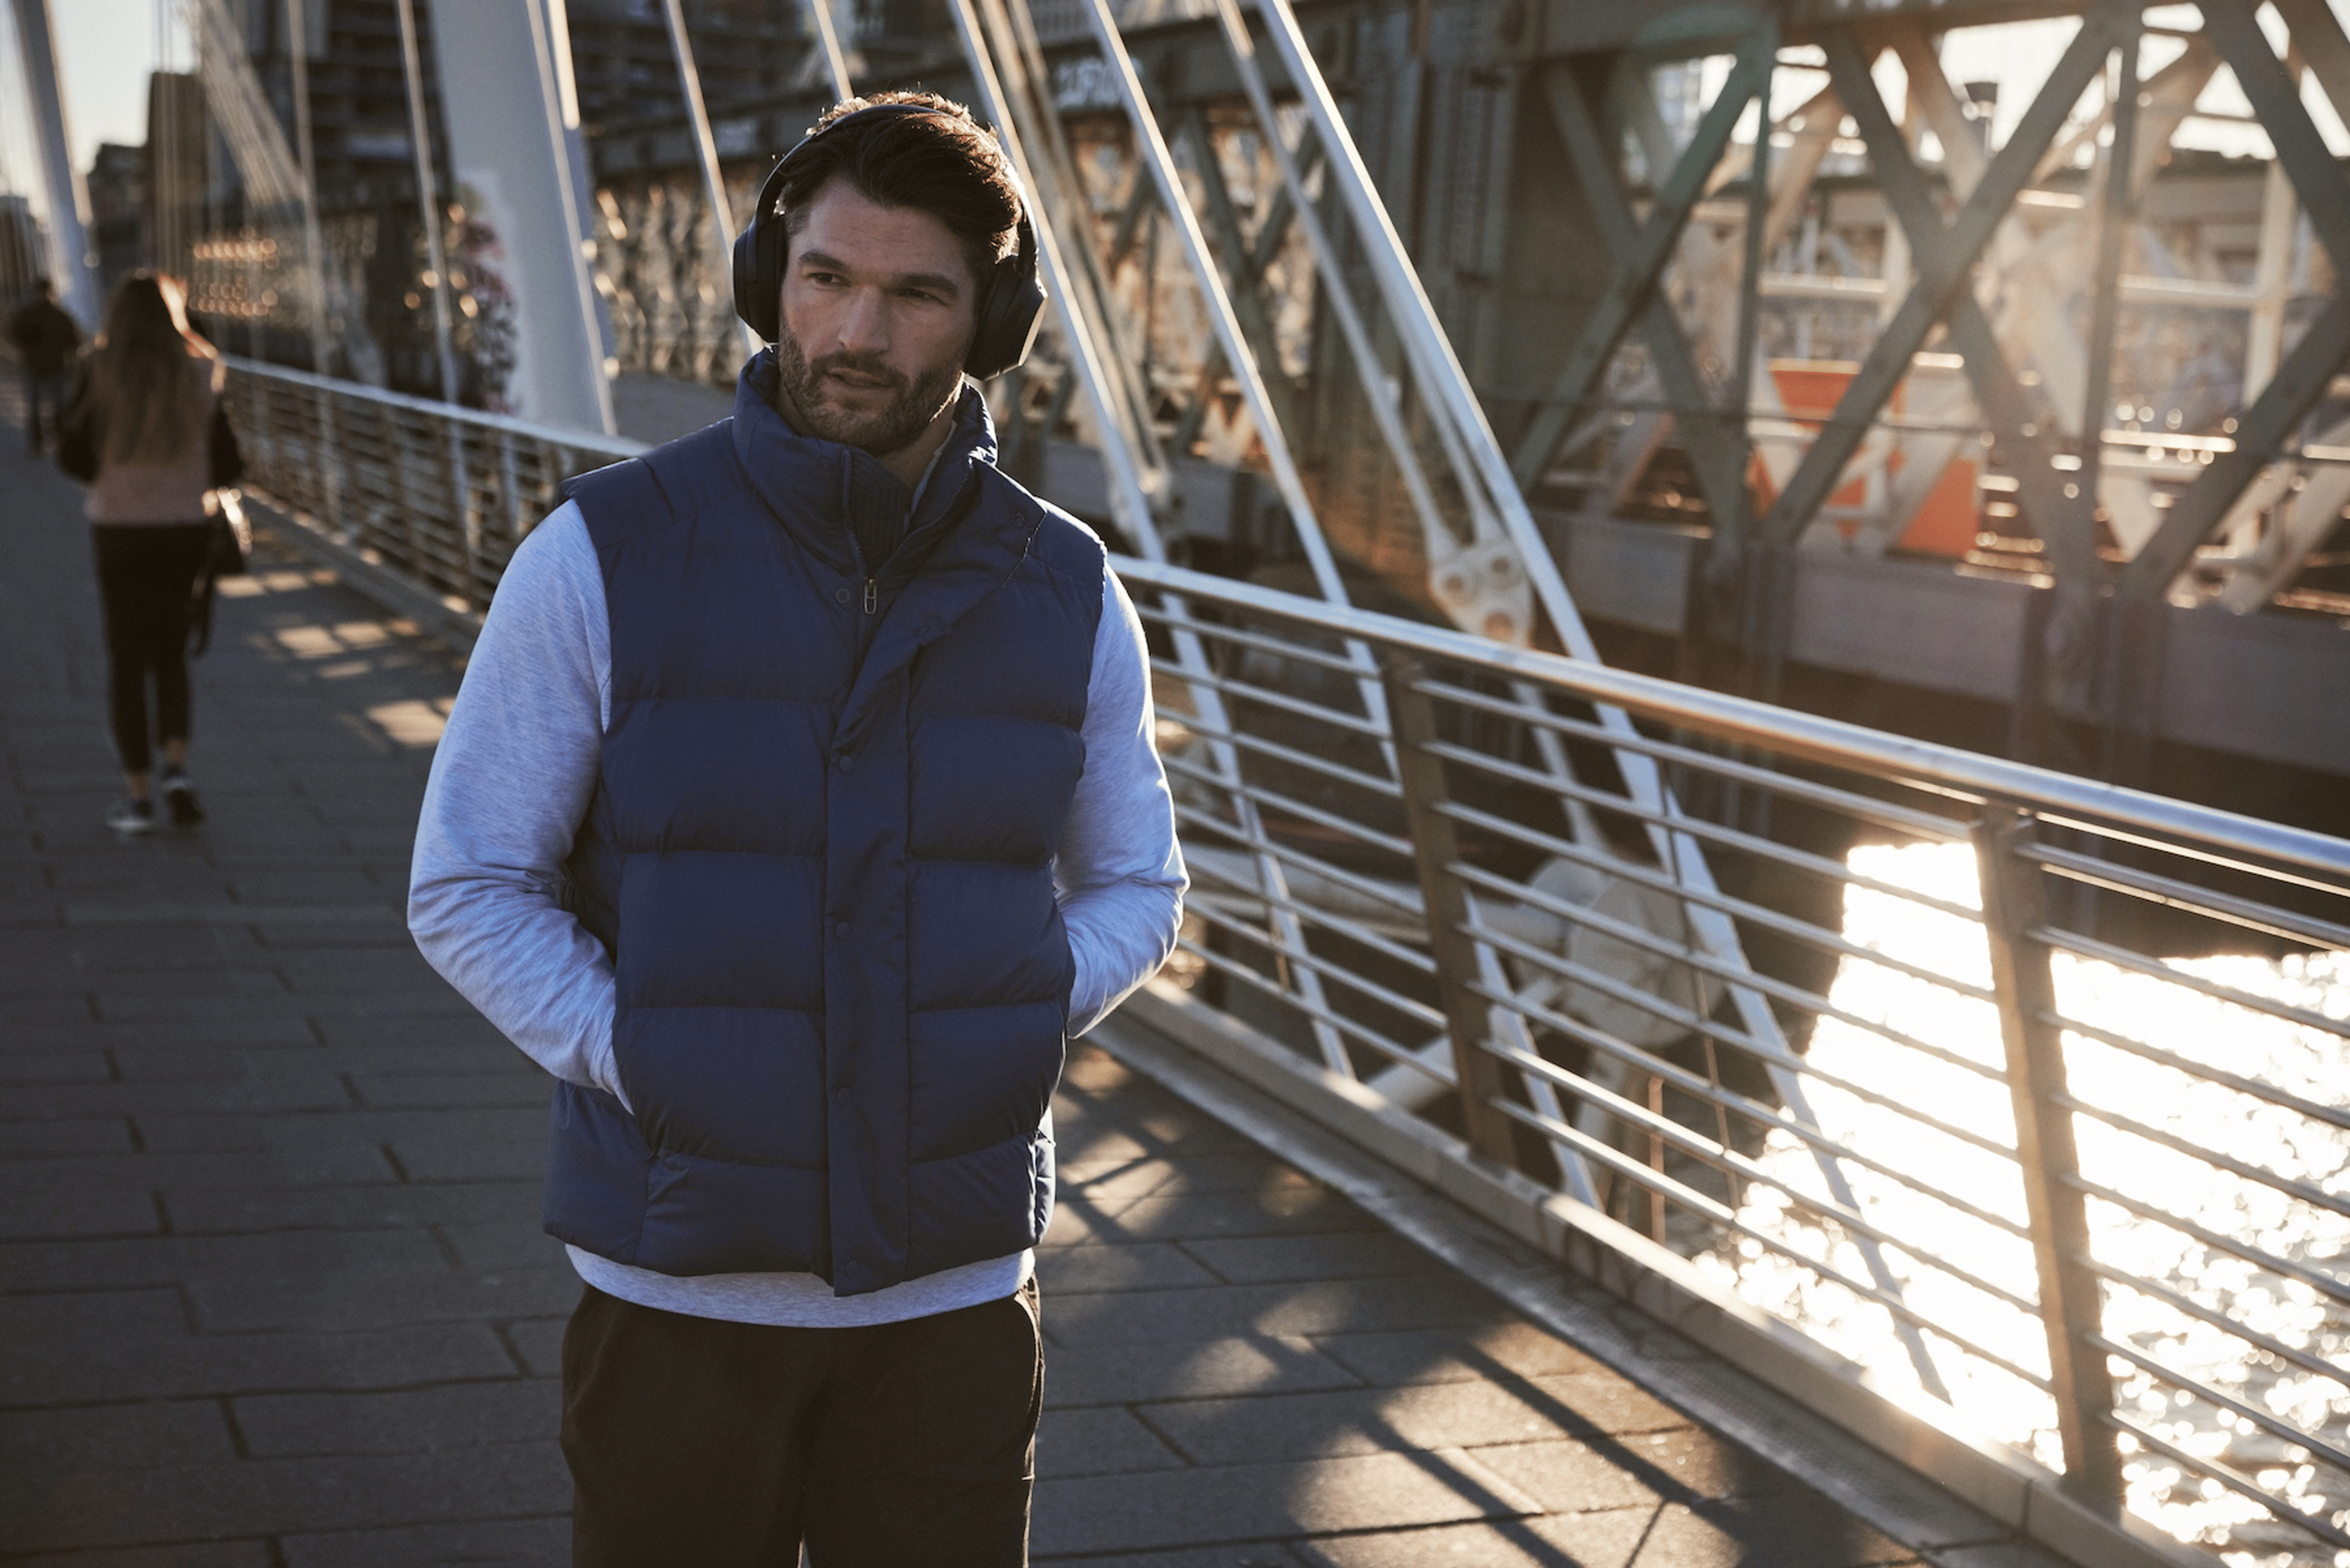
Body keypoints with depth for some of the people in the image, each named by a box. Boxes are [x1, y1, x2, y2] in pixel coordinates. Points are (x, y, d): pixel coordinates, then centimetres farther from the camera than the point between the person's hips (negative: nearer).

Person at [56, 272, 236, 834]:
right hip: (186, 529, 1)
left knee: (126, 661, 8)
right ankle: (176, 765, -3)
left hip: (119, 530, -1)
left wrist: (114, 477, 13)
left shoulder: (99, 372, -7)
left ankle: (137, 793, 7)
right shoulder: (200, 373, -4)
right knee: (170, 652, 16)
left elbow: (73, 454, -7)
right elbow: (226, 463, -3)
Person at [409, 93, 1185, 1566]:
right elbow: (465, 888, -4)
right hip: (680, 1277, -2)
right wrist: (641, 1063, -16)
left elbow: (1136, 884, 11)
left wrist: (1021, 1022, -8)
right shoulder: (604, 557, -8)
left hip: (958, 1279, 2)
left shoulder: (1065, 591, -1)